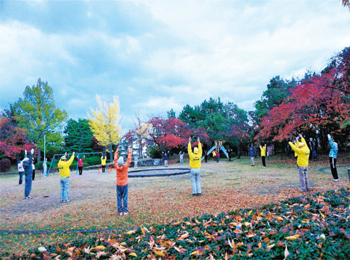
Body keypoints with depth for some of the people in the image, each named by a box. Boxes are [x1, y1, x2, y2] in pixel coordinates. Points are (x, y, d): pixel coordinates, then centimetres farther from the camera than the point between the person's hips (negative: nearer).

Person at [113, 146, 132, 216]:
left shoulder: (116, 167, -9)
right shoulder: (125, 166, -15)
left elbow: (115, 159, 4)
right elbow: (129, 159, -6)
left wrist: (117, 151, 13)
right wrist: (129, 151, 6)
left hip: (118, 185, 2)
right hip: (124, 184, -2)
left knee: (119, 198, 7)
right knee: (125, 197, 5)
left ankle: (120, 211, 10)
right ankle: (125, 210, 8)